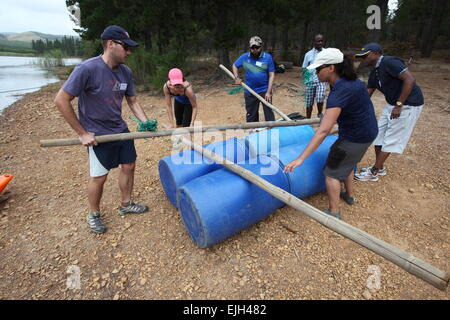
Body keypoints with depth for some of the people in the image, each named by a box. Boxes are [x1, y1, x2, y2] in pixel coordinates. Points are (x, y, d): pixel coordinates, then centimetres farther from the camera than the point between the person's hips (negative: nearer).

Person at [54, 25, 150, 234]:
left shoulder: (126, 72, -1)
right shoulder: (87, 69, -21)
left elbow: (132, 101, 9)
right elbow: (61, 100, -18)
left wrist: (146, 123, -6)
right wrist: (82, 133, -16)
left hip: (121, 129, 7)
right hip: (97, 135, -6)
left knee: (129, 166, 12)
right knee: (99, 176, 2)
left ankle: (126, 205, 33)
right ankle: (93, 214, 27)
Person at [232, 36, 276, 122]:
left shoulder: (268, 57, -6)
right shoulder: (244, 57, 0)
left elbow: (271, 75, -7)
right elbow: (234, 65, 15)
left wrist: (268, 92, -14)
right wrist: (237, 78, -2)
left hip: (265, 90, -2)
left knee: (269, 113, -2)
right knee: (251, 115, 13)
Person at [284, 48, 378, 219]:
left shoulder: (340, 91, -30)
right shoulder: (350, 80, 0)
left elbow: (324, 130, -39)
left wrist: (301, 158, -42)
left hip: (355, 137, -10)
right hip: (367, 130, 10)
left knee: (332, 172, 4)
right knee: (346, 164, 29)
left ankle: (334, 213, 16)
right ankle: (349, 195, 48)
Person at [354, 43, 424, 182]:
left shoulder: (389, 62, -19)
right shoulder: (374, 73, 8)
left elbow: (410, 79, -27)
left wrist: (399, 105, -27)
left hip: (408, 105, -9)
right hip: (393, 104, 9)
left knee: (390, 140, -3)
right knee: (378, 135, 12)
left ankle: (374, 173, 5)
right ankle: (379, 167, 26)